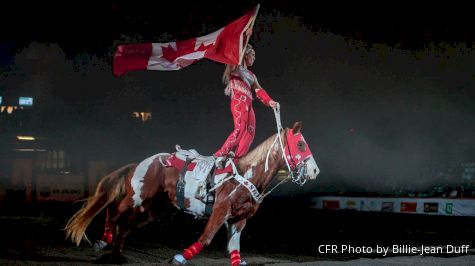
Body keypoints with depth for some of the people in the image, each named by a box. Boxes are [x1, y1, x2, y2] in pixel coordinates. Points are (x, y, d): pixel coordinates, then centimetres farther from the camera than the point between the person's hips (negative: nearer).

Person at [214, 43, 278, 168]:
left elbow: (258, 90, 20)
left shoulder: (251, 75, 27)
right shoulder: (235, 68, 10)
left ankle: (237, 158, -9)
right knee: (240, 129, -21)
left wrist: (269, 101, 4)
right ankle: (220, 154, -24)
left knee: (250, 131, -4)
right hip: (239, 102, -8)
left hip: (248, 105, 8)